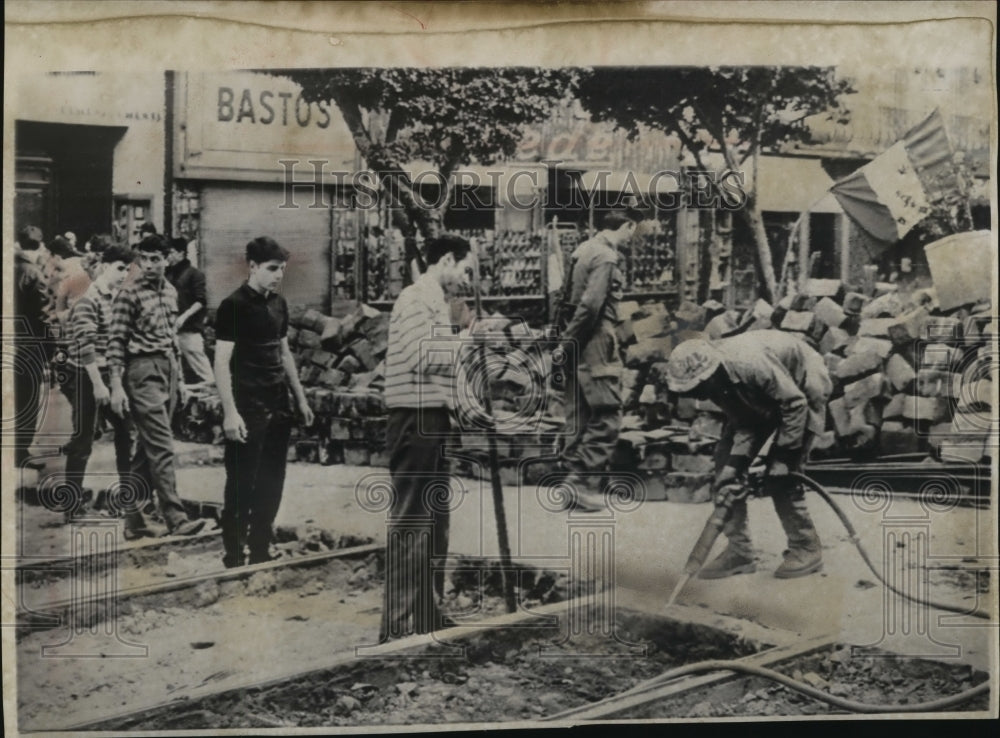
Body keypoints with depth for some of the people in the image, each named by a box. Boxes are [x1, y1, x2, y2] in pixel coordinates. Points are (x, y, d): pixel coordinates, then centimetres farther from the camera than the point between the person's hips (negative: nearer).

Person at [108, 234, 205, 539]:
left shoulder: (170, 291, 12)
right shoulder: (129, 294, -8)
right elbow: (115, 342, -10)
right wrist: (117, 385, -16)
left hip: (168, 368, 7)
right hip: (143, 372, -7)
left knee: (147, 448, 11)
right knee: (162, 448, -12)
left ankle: (133, 518, 18)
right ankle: (176, 518, -13)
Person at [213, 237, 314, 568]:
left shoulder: (278, 304, 11)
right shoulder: (234, 306, -10)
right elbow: (221, 363, -13)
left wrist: (301, 398, 19)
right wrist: (230, 412, -19)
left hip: (277, 407, 7)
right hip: (247, 410, -7)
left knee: (271, 484, 11)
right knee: (241, 485, 0)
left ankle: (260, 553, 22)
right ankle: (233, 558, 9)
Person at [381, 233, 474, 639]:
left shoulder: (433, 300, 20)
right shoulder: (417, 298, -11)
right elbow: (423, 357, -22)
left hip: (431, 422, 10)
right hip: (416, 422, -10)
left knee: (433, 524, 17)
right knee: (411, 525, -7)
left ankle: (427, 617, 27)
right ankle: (398, 626, -3)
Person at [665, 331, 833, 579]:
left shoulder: (750, 363, -40)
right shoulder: (715, 382, -16)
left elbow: (795, 403, -31)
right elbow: (744, 424, -10)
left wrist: (783, 458, -27)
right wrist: (734, 464, -23)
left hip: (802, 389, -7)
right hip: (761, 399, 7)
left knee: (779, 478, -15)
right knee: (726, 456, -3)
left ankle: (807, 549, 6)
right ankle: (738, 551, 4)